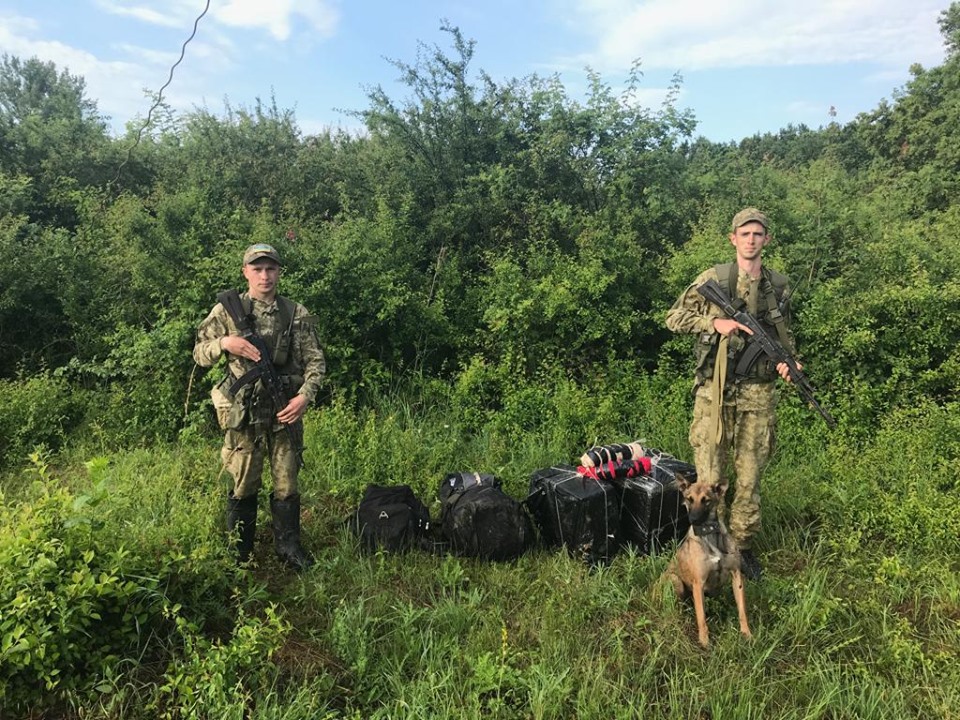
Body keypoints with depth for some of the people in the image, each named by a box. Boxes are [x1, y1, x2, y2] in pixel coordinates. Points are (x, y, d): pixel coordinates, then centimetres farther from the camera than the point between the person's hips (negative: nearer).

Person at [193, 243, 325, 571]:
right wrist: (224, 342, -14)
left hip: (286, 409, 1)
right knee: (243, 483, 8)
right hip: (243, 412, -1)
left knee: (287, 482, 8)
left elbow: (315, 360, 4)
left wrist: (304, 396, -10)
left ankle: (288, 545, 25)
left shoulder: (297, 314, 3)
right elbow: (200, 354, 6)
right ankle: (239, 552, 25)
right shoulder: (226, 311, 2)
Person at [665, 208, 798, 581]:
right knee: (708, 473, 1)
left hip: (758, 393, 3)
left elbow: (785, 334, 21)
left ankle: (743, 545, 26)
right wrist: (715, 322, -13)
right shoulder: (712, 278, -2)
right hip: (715, 390, -3)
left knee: (749, 474, 11)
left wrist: (788, 359, 1)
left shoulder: (779, 286, 9)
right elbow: (674, 318, 0)